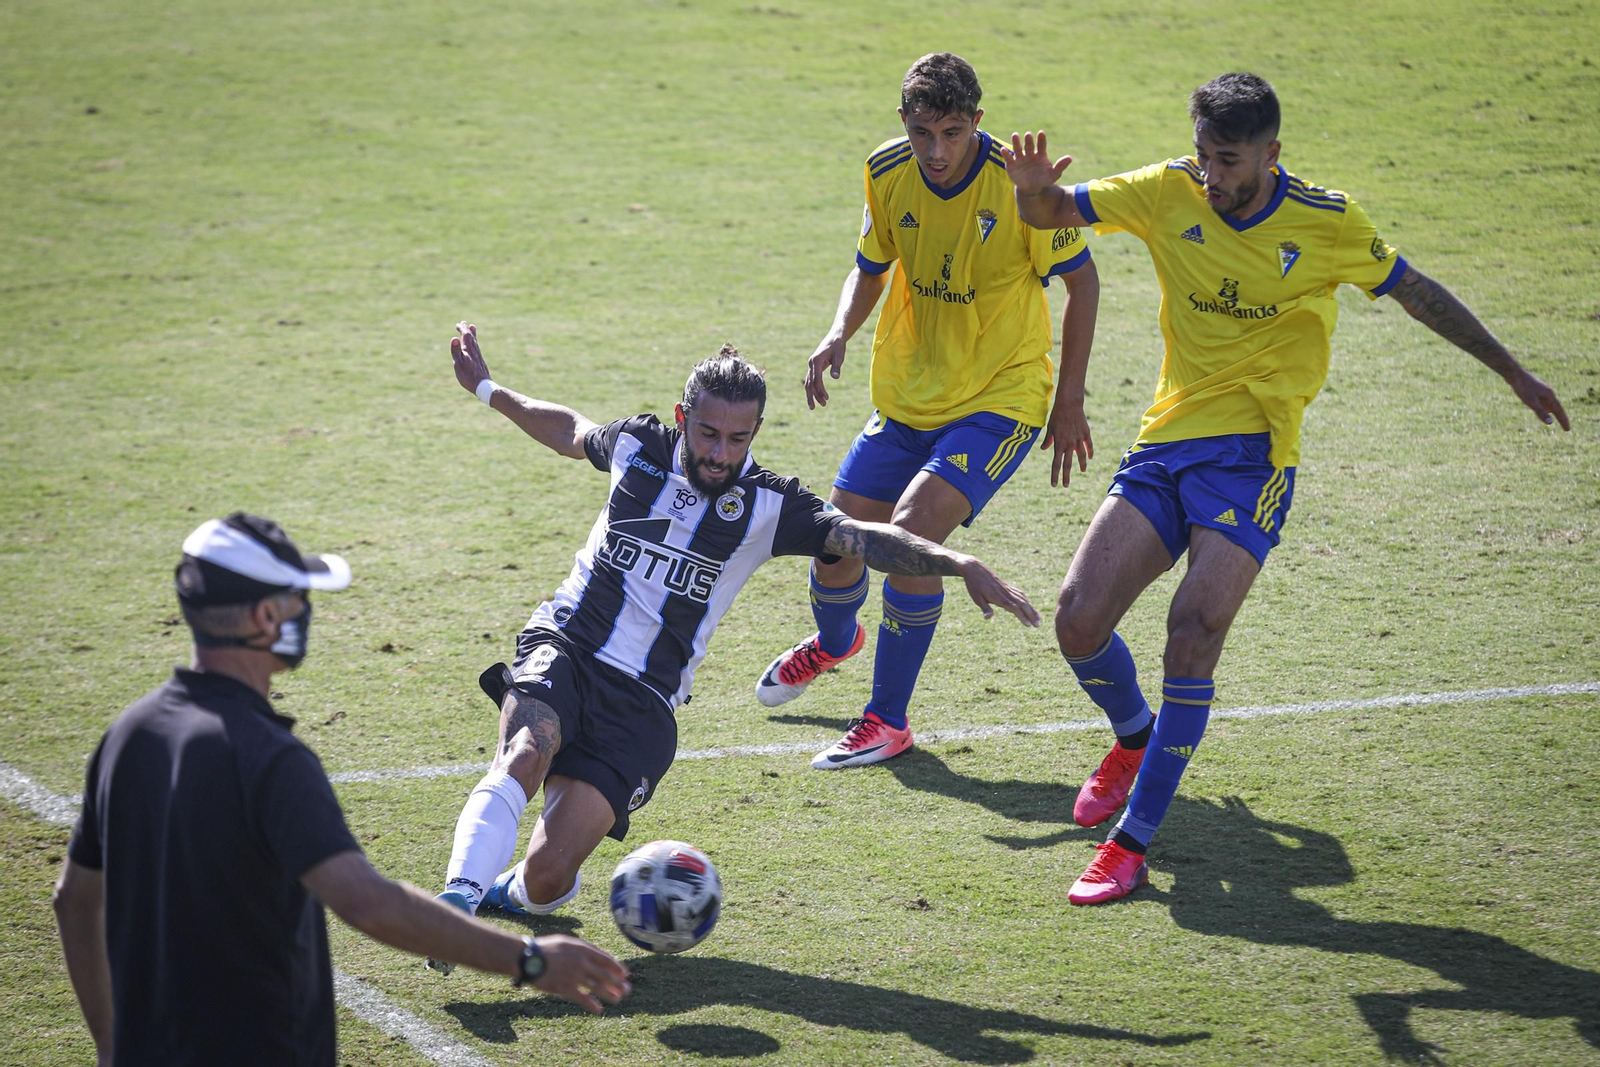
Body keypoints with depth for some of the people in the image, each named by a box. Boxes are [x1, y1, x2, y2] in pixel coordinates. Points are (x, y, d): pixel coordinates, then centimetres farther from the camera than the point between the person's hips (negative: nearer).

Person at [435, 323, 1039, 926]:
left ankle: (514, 893, 20)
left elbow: (864, 538, -13)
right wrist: (487, 389, 37)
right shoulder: (637, 447, 5)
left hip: (644, 702, -1)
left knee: (548, 876, -15)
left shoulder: (768, 506, -1)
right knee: (524, 756, -36)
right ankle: (460, 898, -34)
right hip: (563, 650, 1)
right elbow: (571, 432, 27)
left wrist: (961, 564, -28)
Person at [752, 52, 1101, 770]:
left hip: (1001, 399, -5)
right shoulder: (887, 173, -7)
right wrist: (838, 336, -11)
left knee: (913, 529, -24)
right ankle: (834, 642, 47)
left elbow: (1082, 281, -7)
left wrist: (1069, 403, -7)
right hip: (907, 398, 5)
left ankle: (888, 719, -8)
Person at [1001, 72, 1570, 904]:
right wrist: (1034, 186, -24)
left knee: (1193, 632, -21)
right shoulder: (1170, 193, 1)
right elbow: (1055, 211, 1)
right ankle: (1135, 739, 26)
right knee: (1078, 619, -8)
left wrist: (1514, 374, 16)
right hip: (1165, 441, 3)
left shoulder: (1327, 224, -4)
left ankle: (1132, 843, -14)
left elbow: (1418, 295, 10)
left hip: (1252, 454, -3)